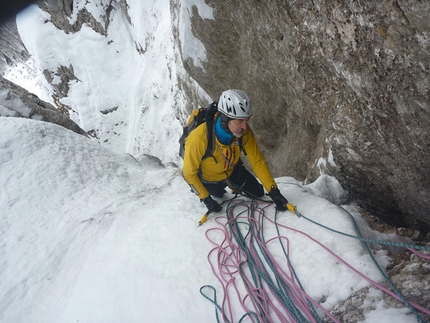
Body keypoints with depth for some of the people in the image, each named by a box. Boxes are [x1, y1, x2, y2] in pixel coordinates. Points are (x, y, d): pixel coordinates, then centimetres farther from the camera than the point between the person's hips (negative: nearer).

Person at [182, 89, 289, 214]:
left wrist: (273, 191, -27)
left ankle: (236, 188, 34)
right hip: (208, 178, -3)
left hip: (232, 170, 4)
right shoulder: (198, 138, -42)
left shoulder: (244, 131, -29)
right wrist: (206, 198, -22)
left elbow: (257, 161, -22)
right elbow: (189, 173, -26)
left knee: (257, 193, 5)